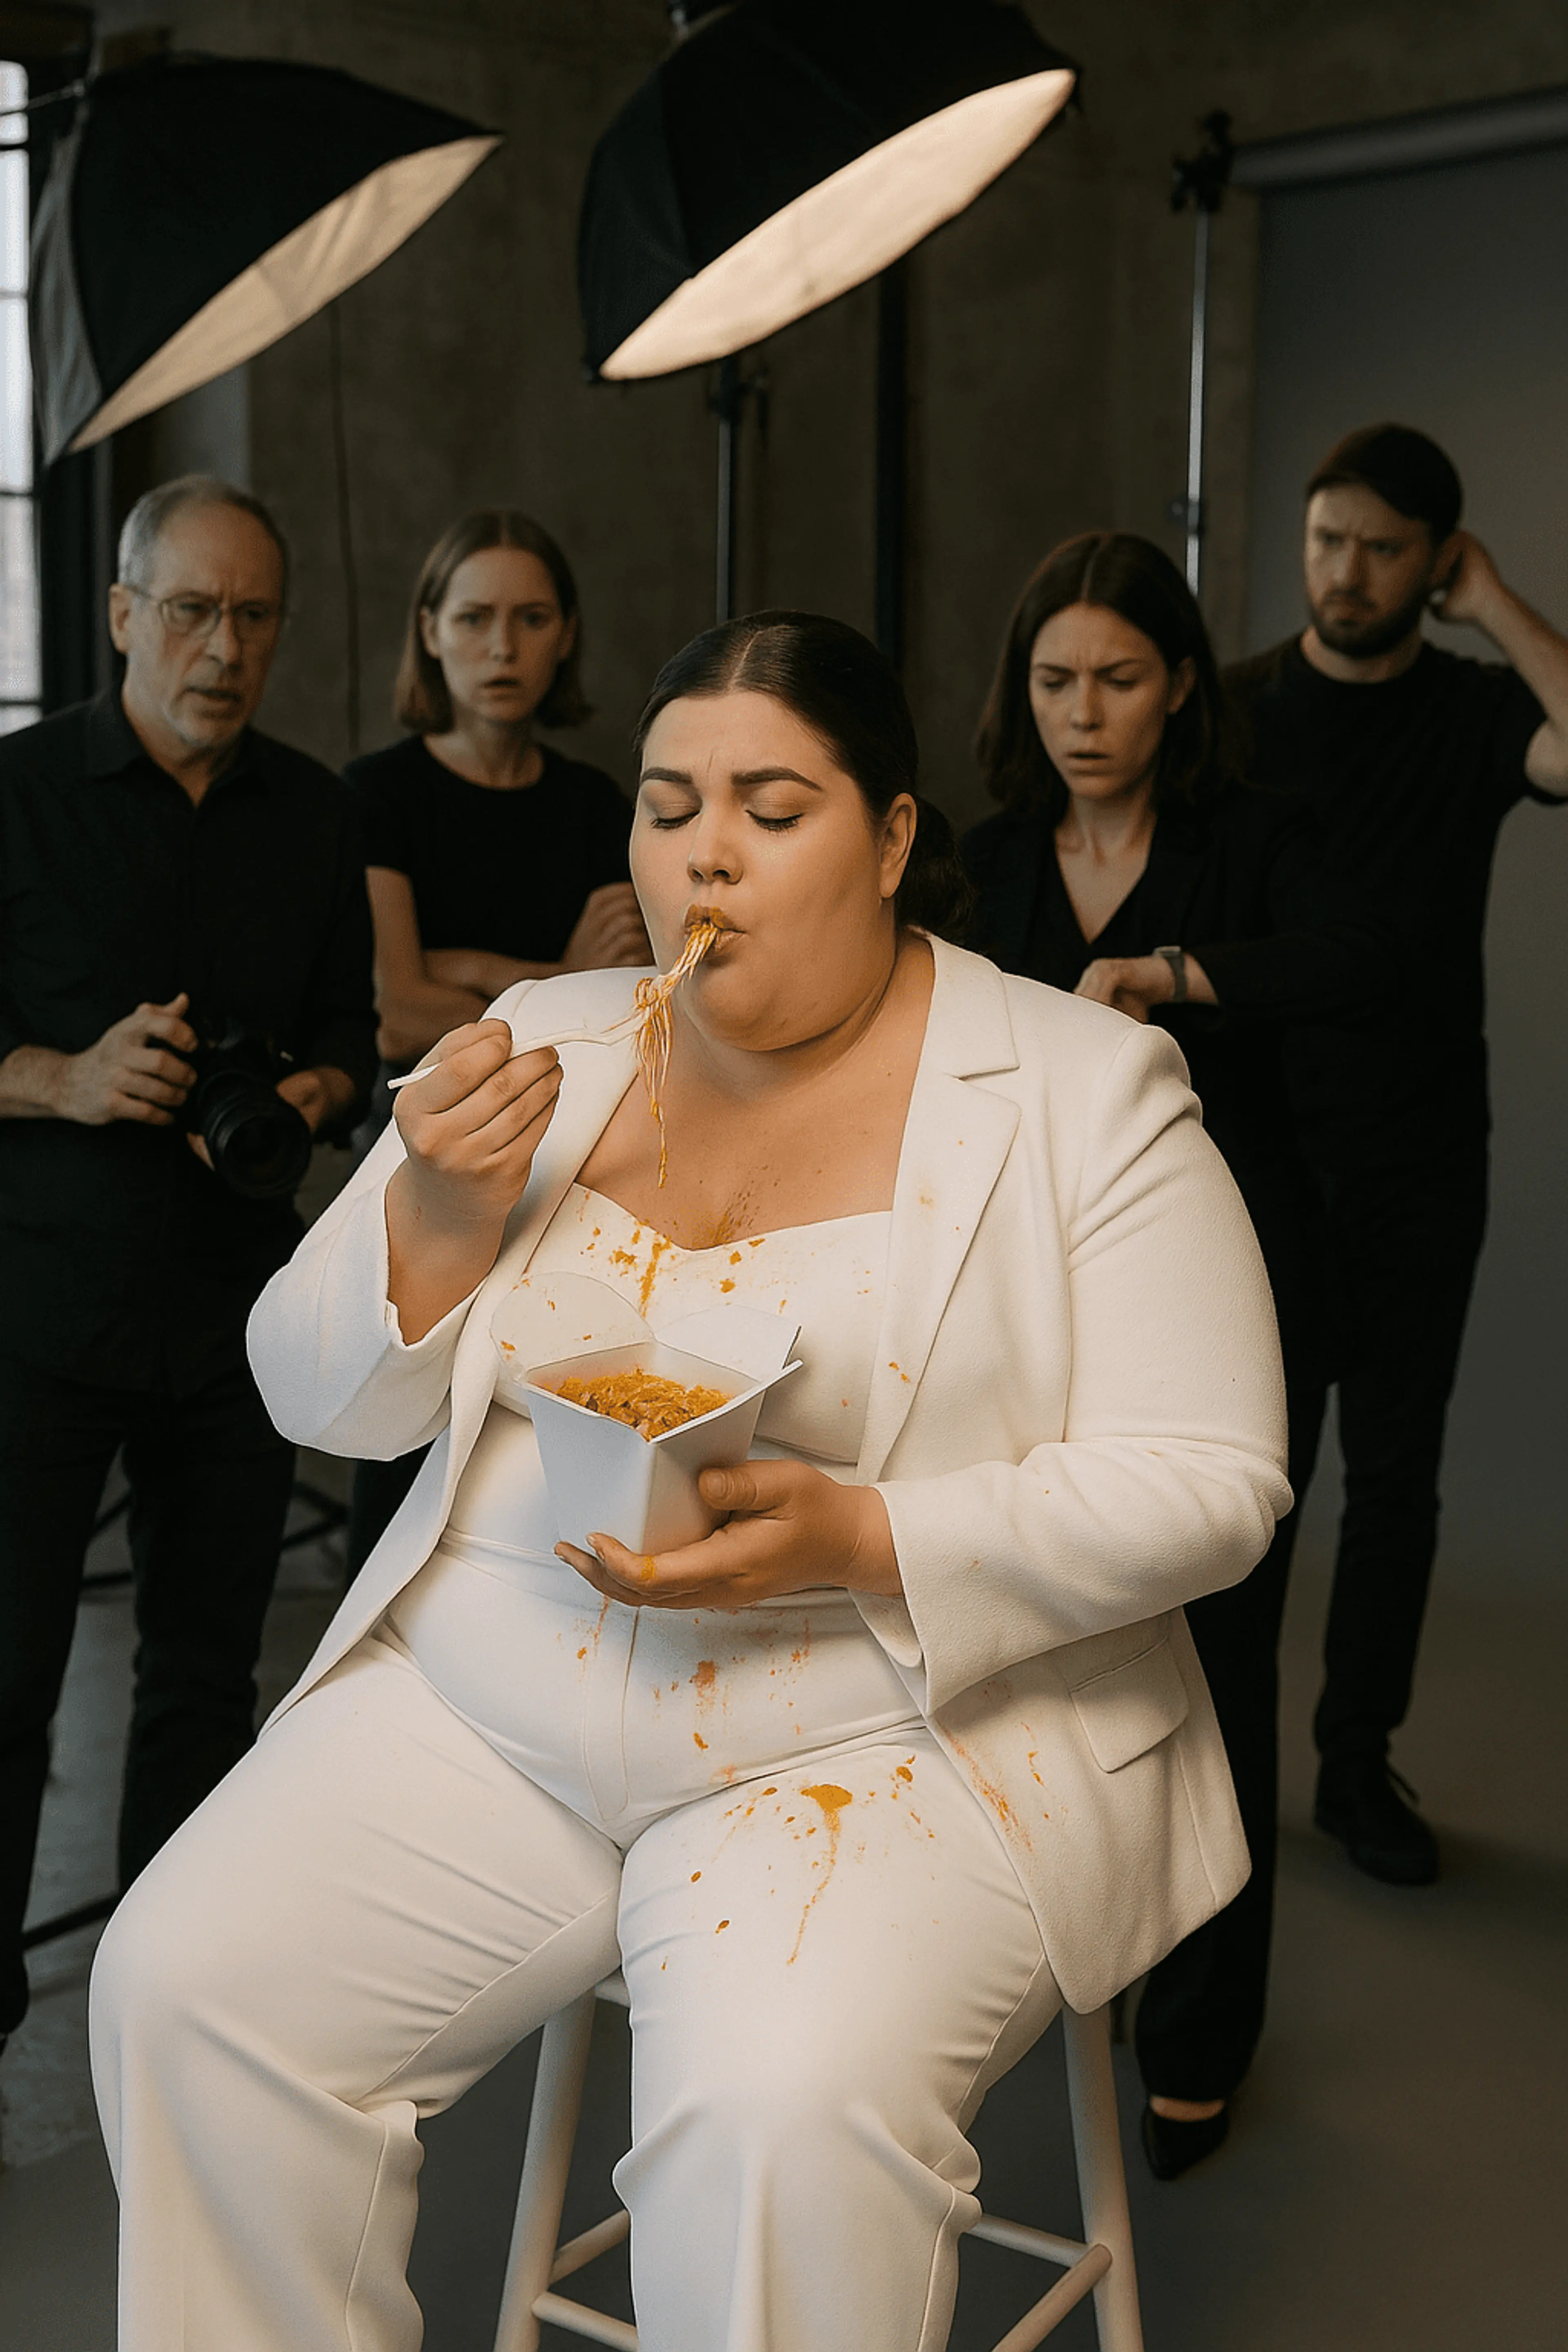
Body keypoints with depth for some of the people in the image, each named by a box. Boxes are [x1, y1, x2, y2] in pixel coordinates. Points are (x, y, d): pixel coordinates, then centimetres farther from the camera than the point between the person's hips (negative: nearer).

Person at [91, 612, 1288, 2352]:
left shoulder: (1081, 1089, -4)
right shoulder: (547, 1044, 8)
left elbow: (1204, 1485, -9)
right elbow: (318, 1398, 10)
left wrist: (855, 1546, -22)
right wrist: (440, 1213, -11)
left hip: (900, 1729, -4)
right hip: (489, 1703, 5)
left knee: (780, 2111, -30)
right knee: (183, 1983, -11)